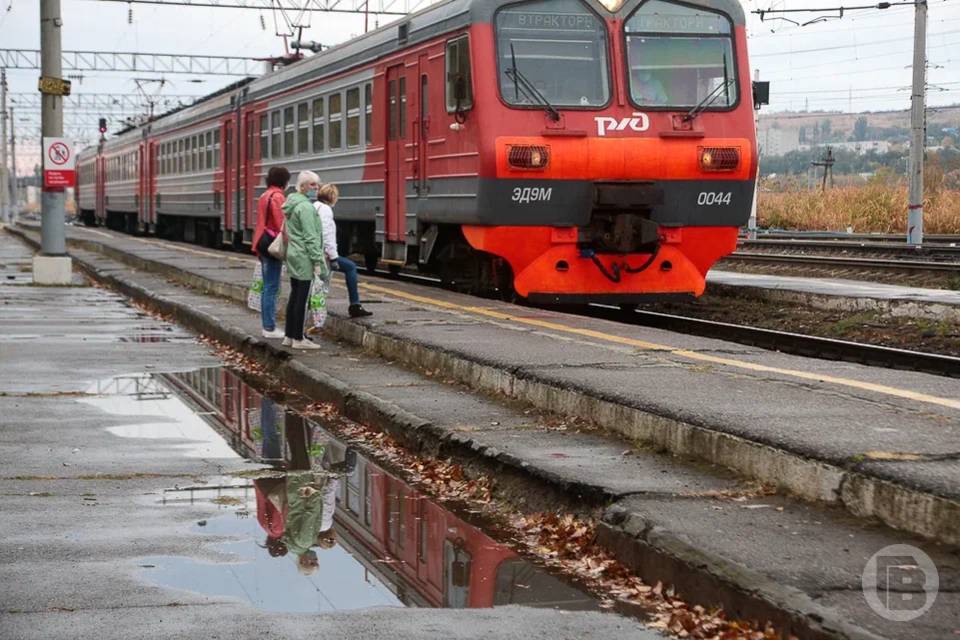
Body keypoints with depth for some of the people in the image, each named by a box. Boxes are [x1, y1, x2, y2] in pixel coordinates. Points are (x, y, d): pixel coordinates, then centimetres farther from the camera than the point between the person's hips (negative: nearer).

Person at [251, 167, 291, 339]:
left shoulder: (264, 196, 15)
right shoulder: (277, 196, -13)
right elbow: (280, 223, -20)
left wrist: (258, 248, 19)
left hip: (262, 243, 10)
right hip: (273, 244, -10)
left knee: (267, 287, 14)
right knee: (272, 287, -7)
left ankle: (267, 325, 19)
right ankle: (270, 328, -5)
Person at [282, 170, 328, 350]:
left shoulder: (292, 204, 15)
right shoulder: (306, 207, -16)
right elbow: (310, 237, -19)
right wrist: (317, 260, -17)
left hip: (293, 255, 10)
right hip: (304, 257, -10)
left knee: (294, 297, 14)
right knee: (302, 299, -5)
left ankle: (289, 336, 19)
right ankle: (298, 339, -2)